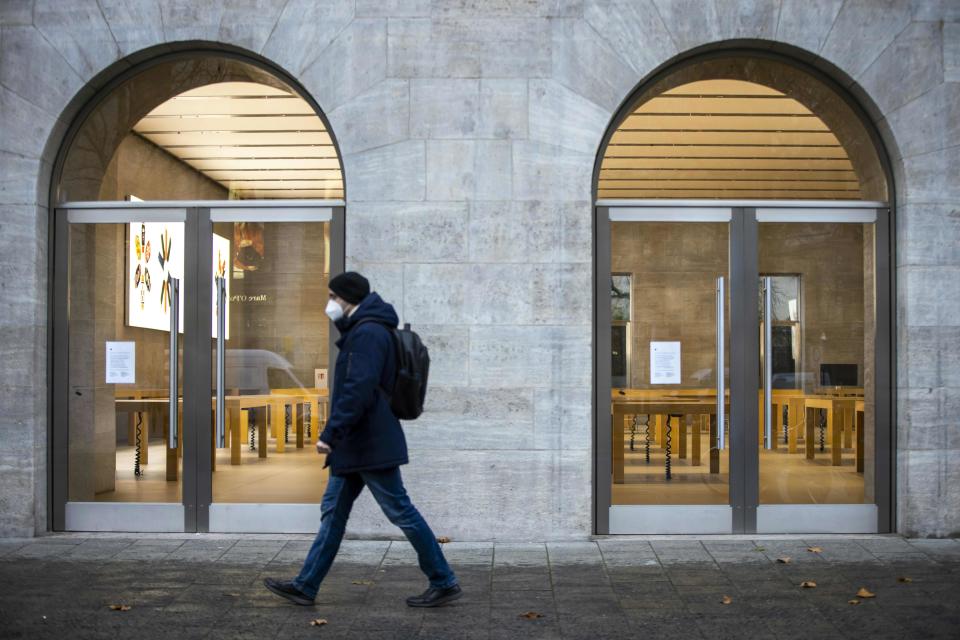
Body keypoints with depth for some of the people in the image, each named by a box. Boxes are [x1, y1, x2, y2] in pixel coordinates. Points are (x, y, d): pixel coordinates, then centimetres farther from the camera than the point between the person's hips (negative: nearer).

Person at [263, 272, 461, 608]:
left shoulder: (367, 333, -17)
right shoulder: (362, 331, 16)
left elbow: (357, 390, -26)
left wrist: (330, 434, -25)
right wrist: (337, 436, 21)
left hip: (370, 445, -11)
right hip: (357, 445, 11)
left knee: (401, 511, -3)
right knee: (333, 511, 13)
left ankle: (444, 583, 7)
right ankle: (305, 586, 20)